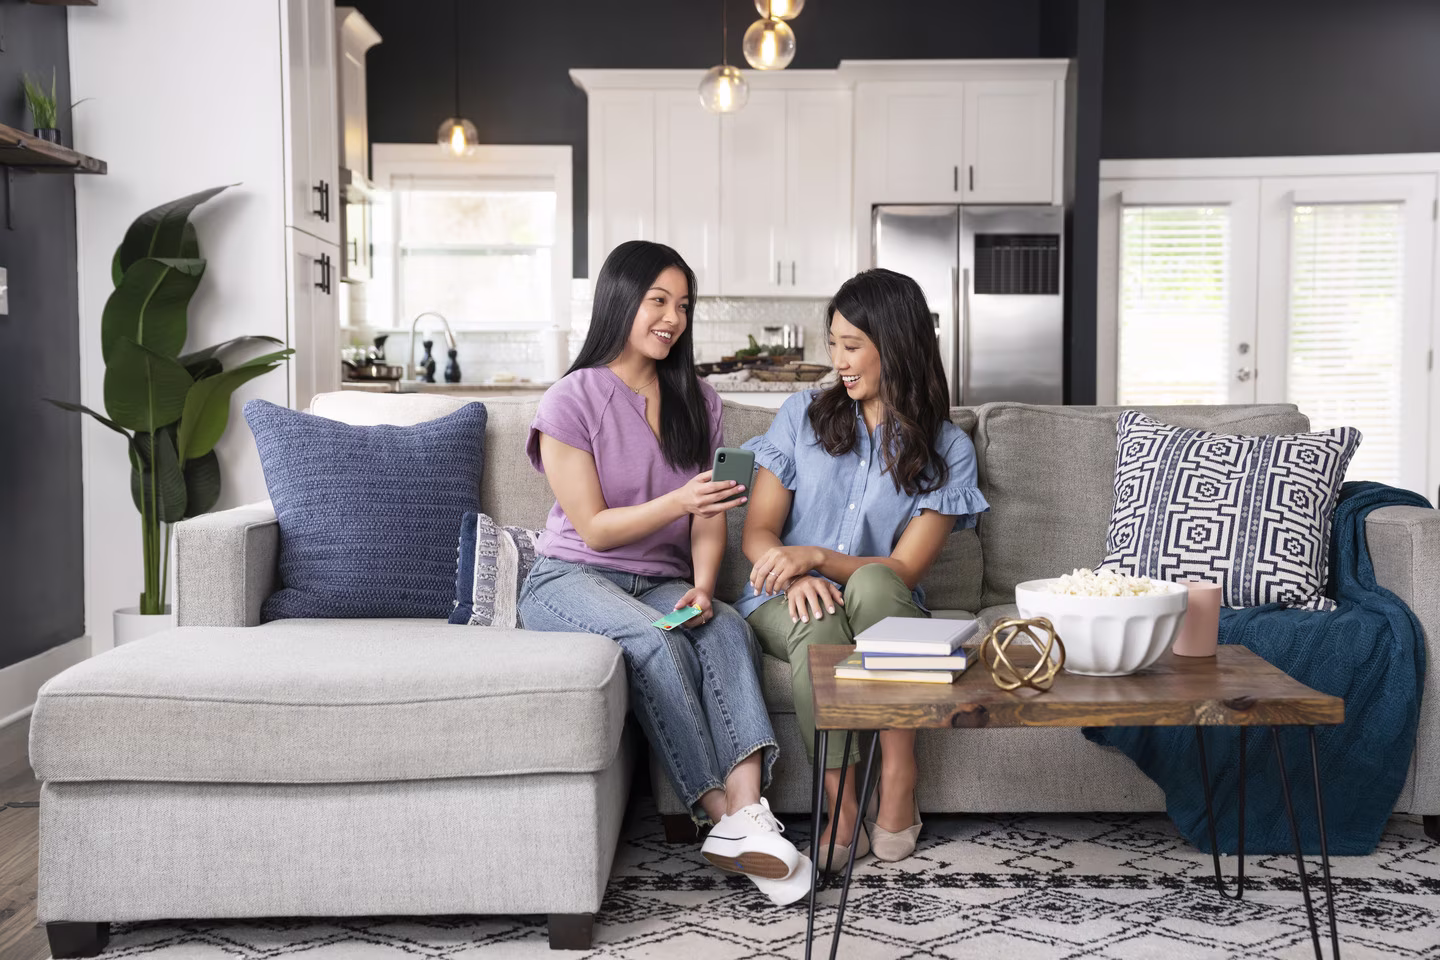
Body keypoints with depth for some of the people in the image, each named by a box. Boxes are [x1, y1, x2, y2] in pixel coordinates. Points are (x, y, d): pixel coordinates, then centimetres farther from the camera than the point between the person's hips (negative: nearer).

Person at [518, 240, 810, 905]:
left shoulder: (697, 402, 12)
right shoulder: (572, 401, -5)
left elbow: (709, 517, 7)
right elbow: (593, 530, -8)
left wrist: (702, 586, -13)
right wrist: (678, 502, -23)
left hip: (661, 584, 4)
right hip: (571, 579, -4)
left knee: (728, 628, -30)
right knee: (657, 643, -35)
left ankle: (748, 810, -43)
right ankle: (723, 815, -30)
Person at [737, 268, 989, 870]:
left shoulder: (948, 449, 1)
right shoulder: (804, 415, 6)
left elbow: (904, 570, -7)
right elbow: (757, 532, 2)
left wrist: (816, 557, -23)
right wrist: (795, 577, -21)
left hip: (883, 613, -1)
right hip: (784, 603, 1)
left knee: (871, 584, -36)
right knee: (818, 622, -36)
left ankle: (899, 783, -28)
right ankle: (841, 808, -26)